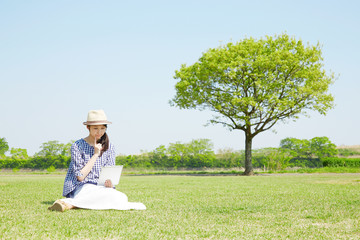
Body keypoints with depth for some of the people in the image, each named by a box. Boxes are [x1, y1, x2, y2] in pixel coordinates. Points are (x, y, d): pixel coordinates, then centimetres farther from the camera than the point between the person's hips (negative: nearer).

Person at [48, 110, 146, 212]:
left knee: (122, 197, -33)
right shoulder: (77, 146, -3)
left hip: (100, 187, 5)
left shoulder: (108, 147, 11)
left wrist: (110, 182, -17)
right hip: (81, 187, -5)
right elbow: (80, 176, -10)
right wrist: (95, 154, -12)